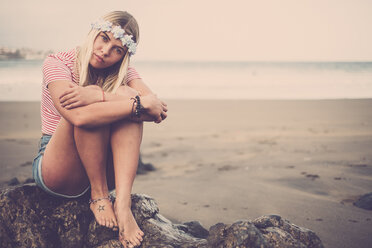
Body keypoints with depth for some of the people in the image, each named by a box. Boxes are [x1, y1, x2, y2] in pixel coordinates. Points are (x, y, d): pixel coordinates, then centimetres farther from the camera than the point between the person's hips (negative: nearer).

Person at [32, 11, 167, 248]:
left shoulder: (124, 72, 3)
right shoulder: (57, 63, -9)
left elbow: (158, 109, -20)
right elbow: (77, 116, -31)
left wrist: (97, 95, -30)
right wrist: (140, 103, -30)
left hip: (103, 171, 4)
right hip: (56, 172, -3)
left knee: (126, 95, -23)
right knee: (89, 112, -30)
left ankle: (123, 204, -34)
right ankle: (99, 196, -18)